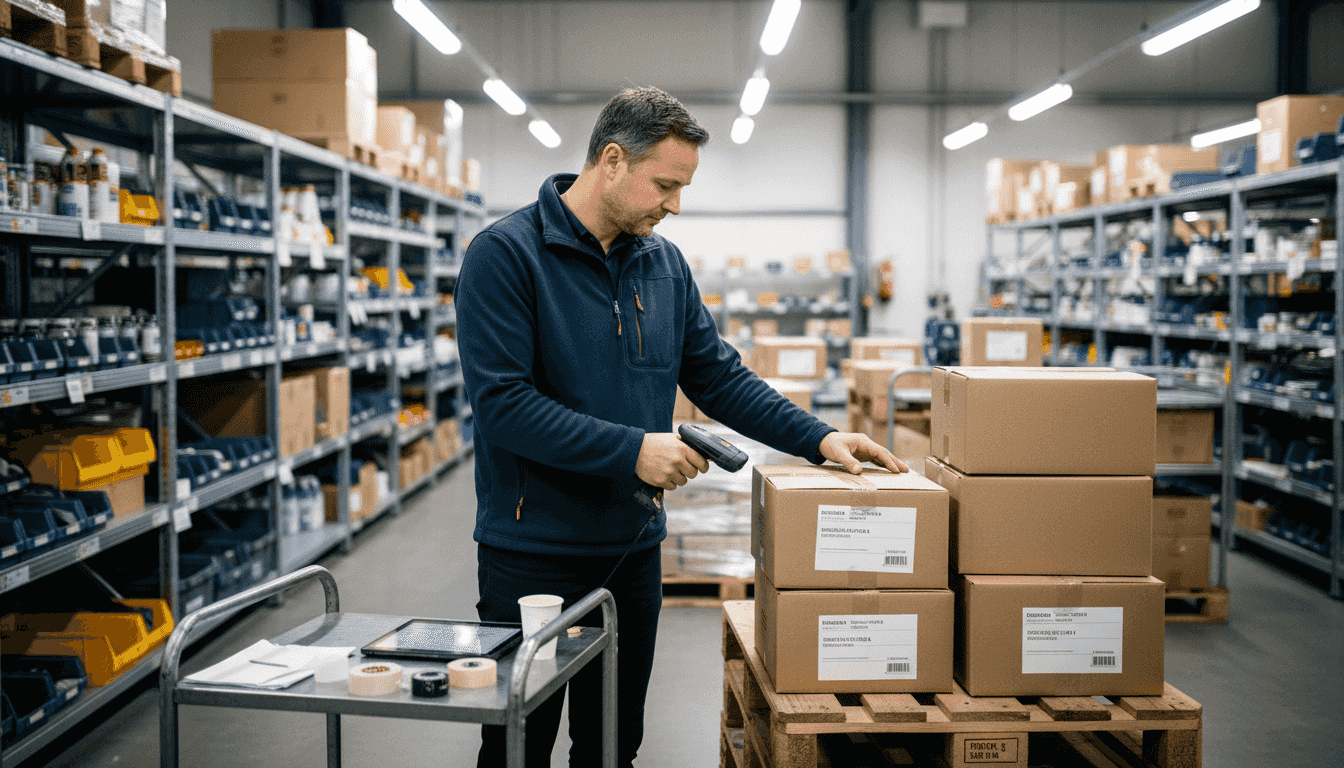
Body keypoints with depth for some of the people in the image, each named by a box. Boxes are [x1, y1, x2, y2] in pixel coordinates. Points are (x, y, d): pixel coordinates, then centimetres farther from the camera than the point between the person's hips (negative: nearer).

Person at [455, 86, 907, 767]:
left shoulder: (664, 264, 7)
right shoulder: (506, 253, -13)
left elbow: (720, 378, 11)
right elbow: (502, 404, -22)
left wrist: (818, 439, 0)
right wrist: (633, 450, -24)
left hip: (633, 548, 6)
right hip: (531, 553, -6)